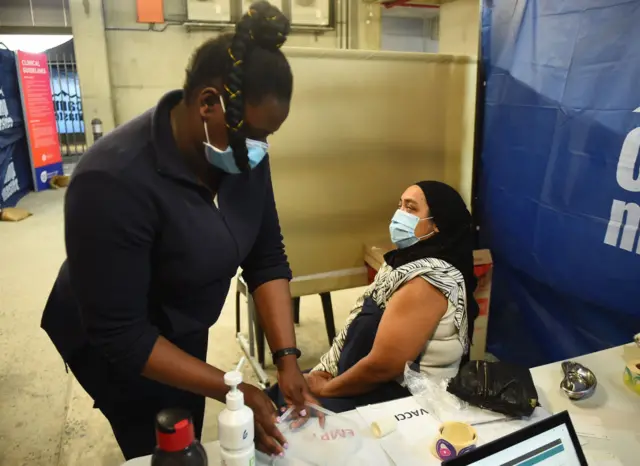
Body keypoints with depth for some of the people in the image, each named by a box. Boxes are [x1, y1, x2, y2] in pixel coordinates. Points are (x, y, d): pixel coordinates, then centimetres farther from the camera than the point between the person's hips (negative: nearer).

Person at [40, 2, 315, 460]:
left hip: (183, 330, 6)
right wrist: (232, 389, -30)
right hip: (115, 346, -5)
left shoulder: (242, 155, -16)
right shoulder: (115, 181, -35)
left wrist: (287, 358, -19)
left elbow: (266, 258, -11)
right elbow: (119, 335, -30)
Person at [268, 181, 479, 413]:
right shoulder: (408, 261, 7)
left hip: (401, 401, -8)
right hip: (375, 386, 9)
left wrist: (324, 389, -11)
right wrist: (325, 371, 0)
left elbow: (381, 366, -26)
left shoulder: (428, 280, -24)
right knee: (274, 395, 8)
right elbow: (361, 333, 10)